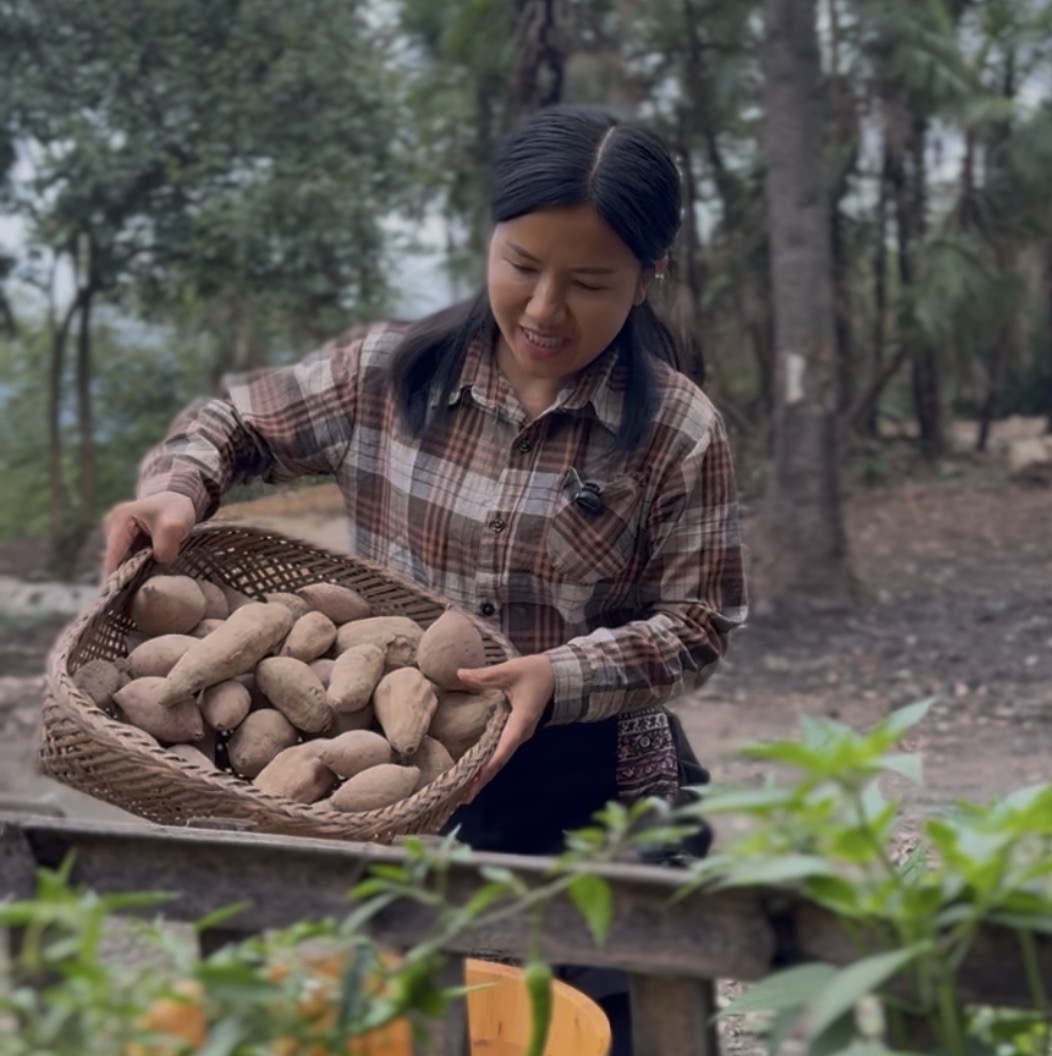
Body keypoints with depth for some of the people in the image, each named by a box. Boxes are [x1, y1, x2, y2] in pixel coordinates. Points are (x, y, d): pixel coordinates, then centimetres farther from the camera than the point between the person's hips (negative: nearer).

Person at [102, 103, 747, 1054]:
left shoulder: (678, 433, -8)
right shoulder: (388, 375, -2)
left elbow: (697, 622, -6)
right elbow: (237, 424, 11)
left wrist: (563, 675, -23)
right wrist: (175, 488, -11)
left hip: (597, 807, -2)